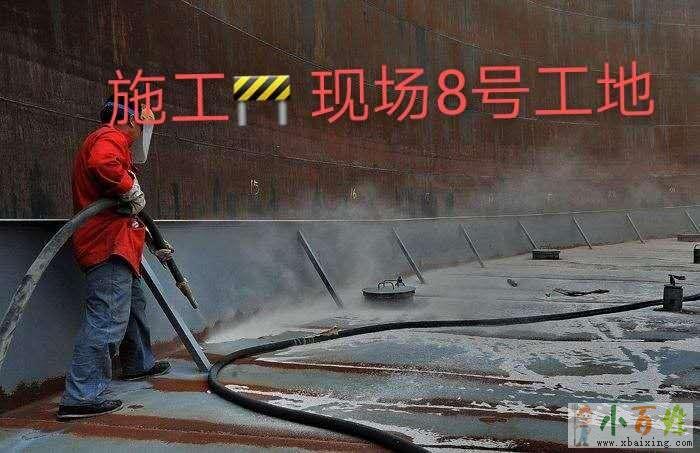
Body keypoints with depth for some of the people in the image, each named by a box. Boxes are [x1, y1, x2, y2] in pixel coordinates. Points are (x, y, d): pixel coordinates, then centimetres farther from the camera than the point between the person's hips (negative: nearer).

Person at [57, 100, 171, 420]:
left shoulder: (109, 141, 28)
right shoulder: (111, 136, -5)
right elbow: (102, 164, -32)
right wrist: (131, 189, -16)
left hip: (112, 243, 11)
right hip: (108, 245, -11)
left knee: (133, 302, 25)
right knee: (107, 319, -14)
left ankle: (138, 363, 42)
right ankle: (82, 397, -15)